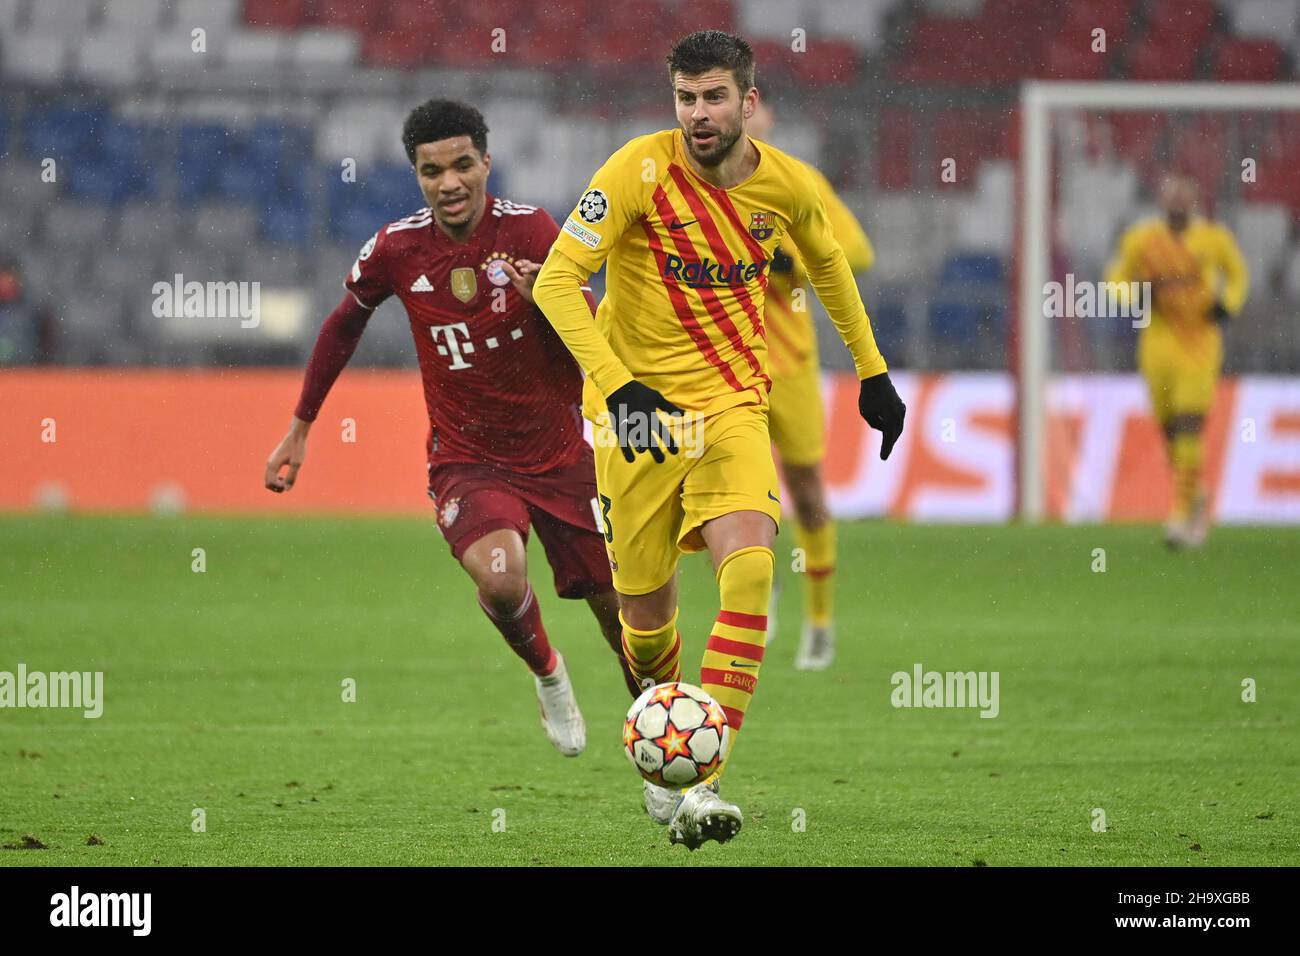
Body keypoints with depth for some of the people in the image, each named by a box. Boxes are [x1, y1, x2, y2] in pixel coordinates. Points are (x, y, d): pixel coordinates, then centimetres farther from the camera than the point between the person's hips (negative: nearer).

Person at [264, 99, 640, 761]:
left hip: (559, 453, 1)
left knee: (622, 611, 4)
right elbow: (344, 325, 12)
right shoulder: (397, 248, -7)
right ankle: (547, 675, 2)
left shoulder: (529, 230, -12)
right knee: (499, 577, -30)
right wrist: (300, 429, 16)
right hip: (464, 459, -1)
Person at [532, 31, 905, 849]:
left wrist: (873, 372, 24)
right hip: (636, 408, -1)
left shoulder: (787, 185, -3)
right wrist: (618, 384, -29)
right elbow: (557, 281, -18)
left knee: (750, 567, -23)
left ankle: (698, 783, -28)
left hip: (732, 404, 1)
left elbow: (828, 262, 20)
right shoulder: (641, 171, -15)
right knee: (646, 607, 5)